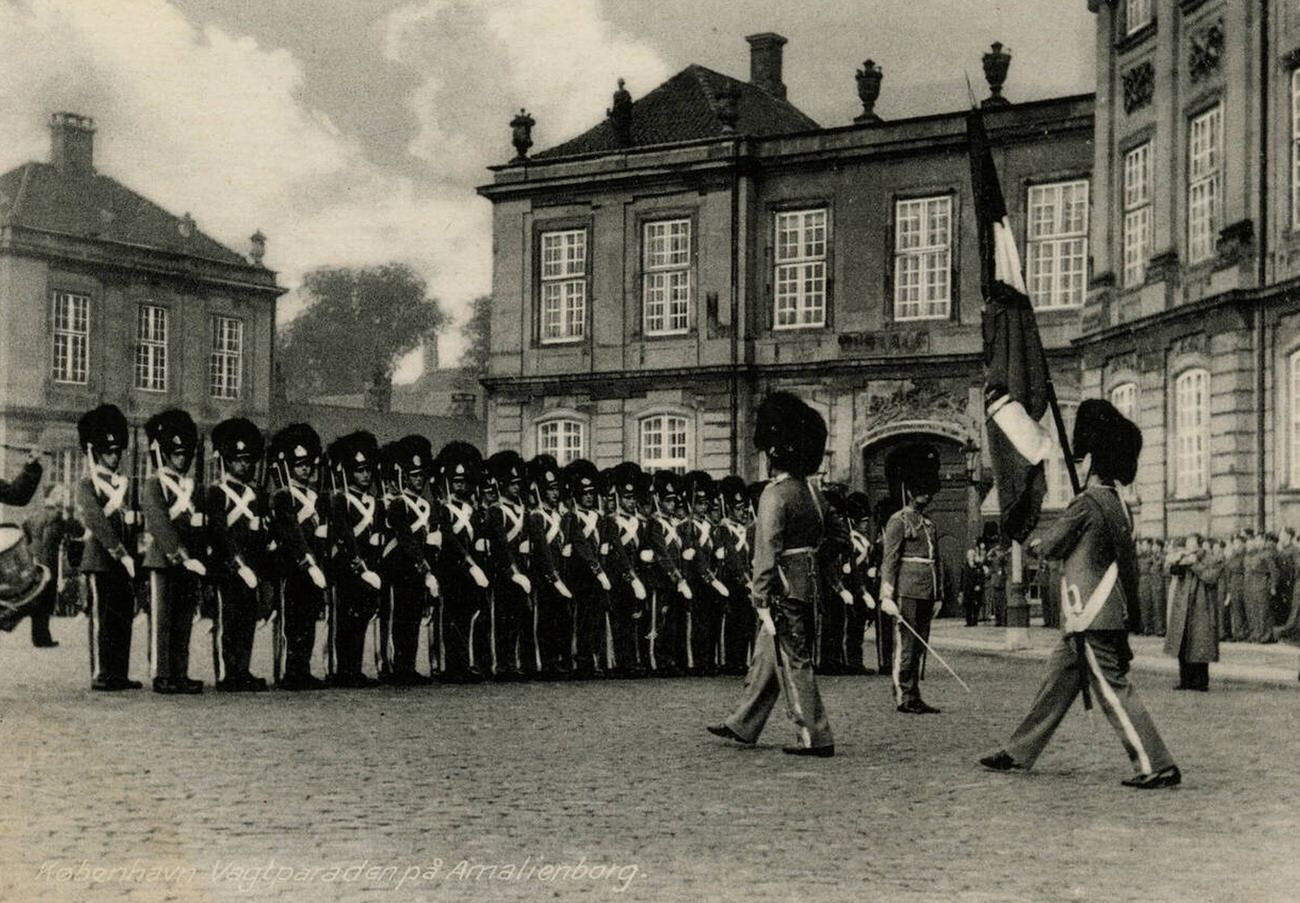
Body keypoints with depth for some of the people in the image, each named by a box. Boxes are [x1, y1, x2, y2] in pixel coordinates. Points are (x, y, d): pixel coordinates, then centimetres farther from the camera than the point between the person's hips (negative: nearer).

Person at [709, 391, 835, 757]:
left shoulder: (775, 495, -15)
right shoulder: (813, 492, 11)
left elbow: (767, 551, -18)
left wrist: (761, 599, -16)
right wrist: (823, 587, 19)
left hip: (784, 588, -9)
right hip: (808, 586, 9)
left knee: (794, 663, -3)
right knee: (766, 656, 17)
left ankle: (815, 738, -1)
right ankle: (743, 726, 27)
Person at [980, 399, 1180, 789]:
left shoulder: (1086, 504, -15)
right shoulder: (1119, 505, 11)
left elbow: (1049, 547, -5)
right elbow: (1129, 562, 17)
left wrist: (1030, 539, 15)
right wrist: (1133, 614, 23)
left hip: (1090, 617, -10)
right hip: (1109, 611, 10)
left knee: (1113, 689, -7)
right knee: (1057, 683, 15)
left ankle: (1157, 767, -6)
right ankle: (1019, 752, 24)